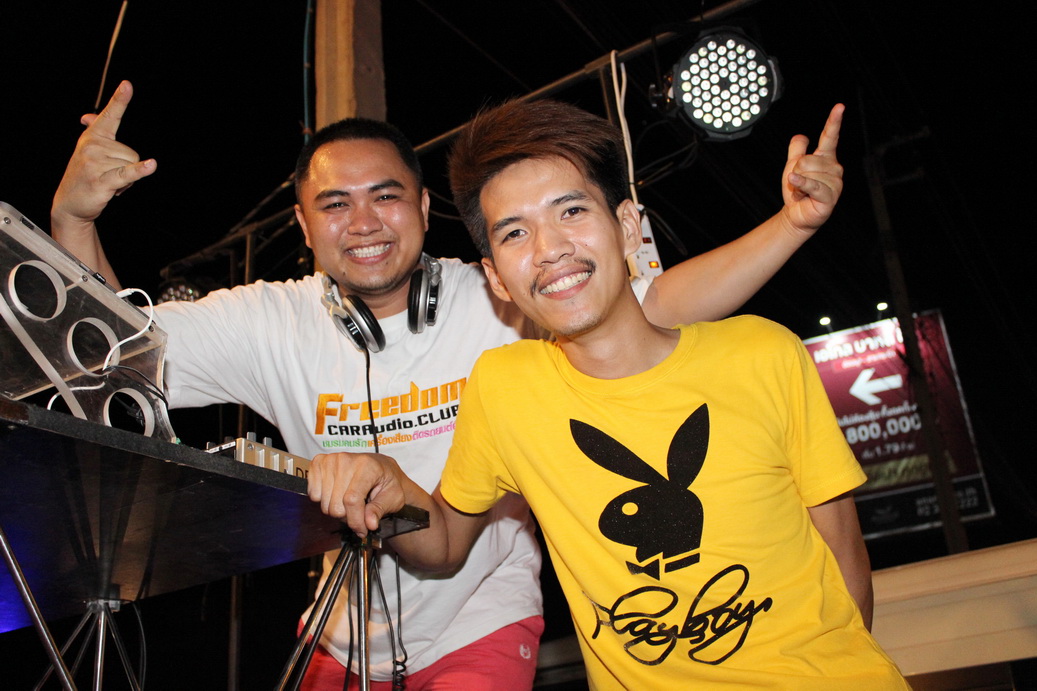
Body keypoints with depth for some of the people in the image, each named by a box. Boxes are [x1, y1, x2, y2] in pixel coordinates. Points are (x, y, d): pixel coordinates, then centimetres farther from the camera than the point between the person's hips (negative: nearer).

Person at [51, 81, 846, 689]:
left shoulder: (501, 303, -17)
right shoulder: (272, 323, -11)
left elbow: (661, 301, -21)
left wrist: (792, 222, -33)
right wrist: (74, 216, -25)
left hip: (482, 622, -2)